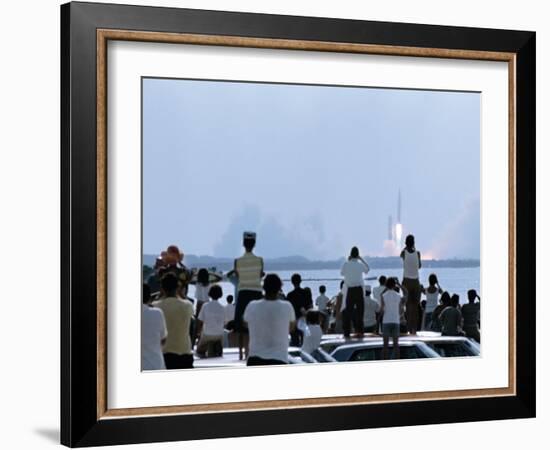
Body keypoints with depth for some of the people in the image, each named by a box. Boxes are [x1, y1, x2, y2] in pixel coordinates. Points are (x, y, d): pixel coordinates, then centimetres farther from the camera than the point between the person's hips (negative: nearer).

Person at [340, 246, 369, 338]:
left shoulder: (346, 264, -5)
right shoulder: (360, 264, -4)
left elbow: (342, 273, 11)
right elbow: (367, 270, 16)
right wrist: (361, 259, 14)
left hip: (350, 290, 0)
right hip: (359, 289, 0)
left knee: (348, 311, 5)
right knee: (359, 310, 6)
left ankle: (347, 332, 4)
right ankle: (359, 331, 3)